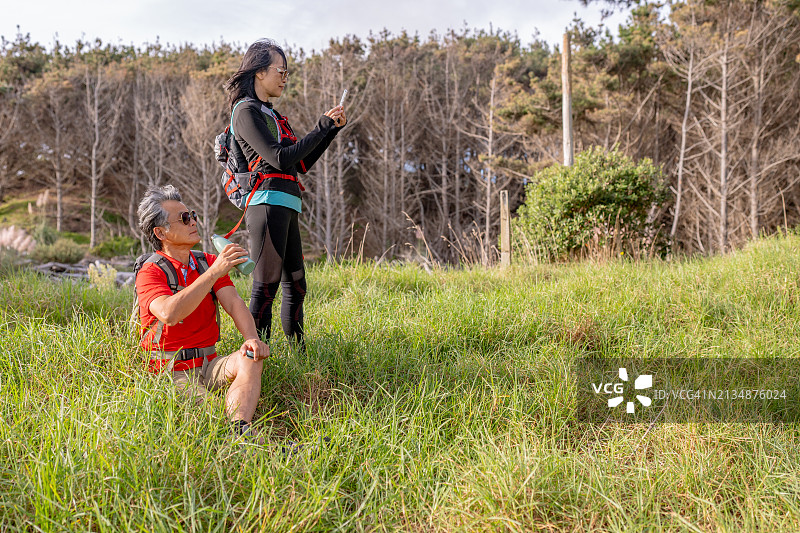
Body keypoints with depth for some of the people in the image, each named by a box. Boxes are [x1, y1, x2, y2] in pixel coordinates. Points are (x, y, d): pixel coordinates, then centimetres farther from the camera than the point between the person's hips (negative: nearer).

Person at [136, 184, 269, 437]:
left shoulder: (208, 262, 12)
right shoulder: (150, 273, -8)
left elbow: (233, 303, -2)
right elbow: (169, 314, -29)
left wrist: (252, 338, -23)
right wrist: (214, 272, -30)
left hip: (208, 364, 4)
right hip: (171, 370, -4)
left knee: (250, 358, -28)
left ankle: (239, 431, -46)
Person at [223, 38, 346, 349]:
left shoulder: (271, 114, 24)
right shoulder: (246, 111, -4)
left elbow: (302, 164, 21)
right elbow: (280, 159, -15)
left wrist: (333, 130, 13)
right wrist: (322, 128, -9)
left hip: (287, 207, 9)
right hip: (268, 203, -9)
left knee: (296, 285, 10)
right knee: (266, 286, -11)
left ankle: (298, 356, 17)